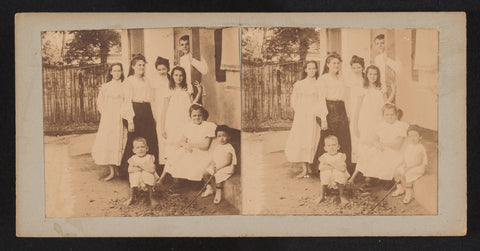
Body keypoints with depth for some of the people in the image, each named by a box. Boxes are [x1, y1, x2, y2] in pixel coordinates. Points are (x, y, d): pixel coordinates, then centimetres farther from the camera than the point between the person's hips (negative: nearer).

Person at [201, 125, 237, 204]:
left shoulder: (229, 148, -13)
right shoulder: (218, 147, 14)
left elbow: (228, 161, -20)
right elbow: (214, 159, 20)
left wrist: (218, 167, -24)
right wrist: (210, 164, 2)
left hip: (226, 168, -8)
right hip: (217, 166, 8)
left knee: (217, 175, -32)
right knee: (205, 172, -4)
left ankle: (218, 192, -14)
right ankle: (210, 188, 14)